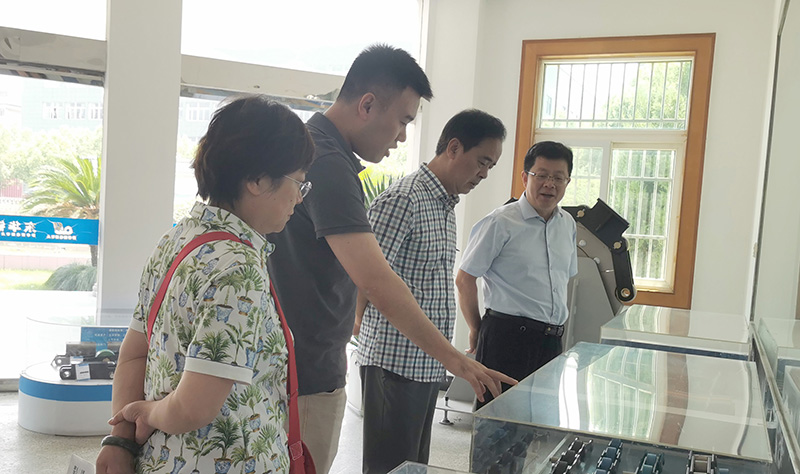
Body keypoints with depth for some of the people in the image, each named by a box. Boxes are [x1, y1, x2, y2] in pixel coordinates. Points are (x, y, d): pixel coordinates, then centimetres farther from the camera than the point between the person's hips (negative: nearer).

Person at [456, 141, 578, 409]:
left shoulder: (568, 224, 13)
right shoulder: (501, 222, -8)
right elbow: (465, 279, -5)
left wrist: (556, 326, 18)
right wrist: (476, 330, 1)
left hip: (552, 340, 7)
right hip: (507, 336, -6)